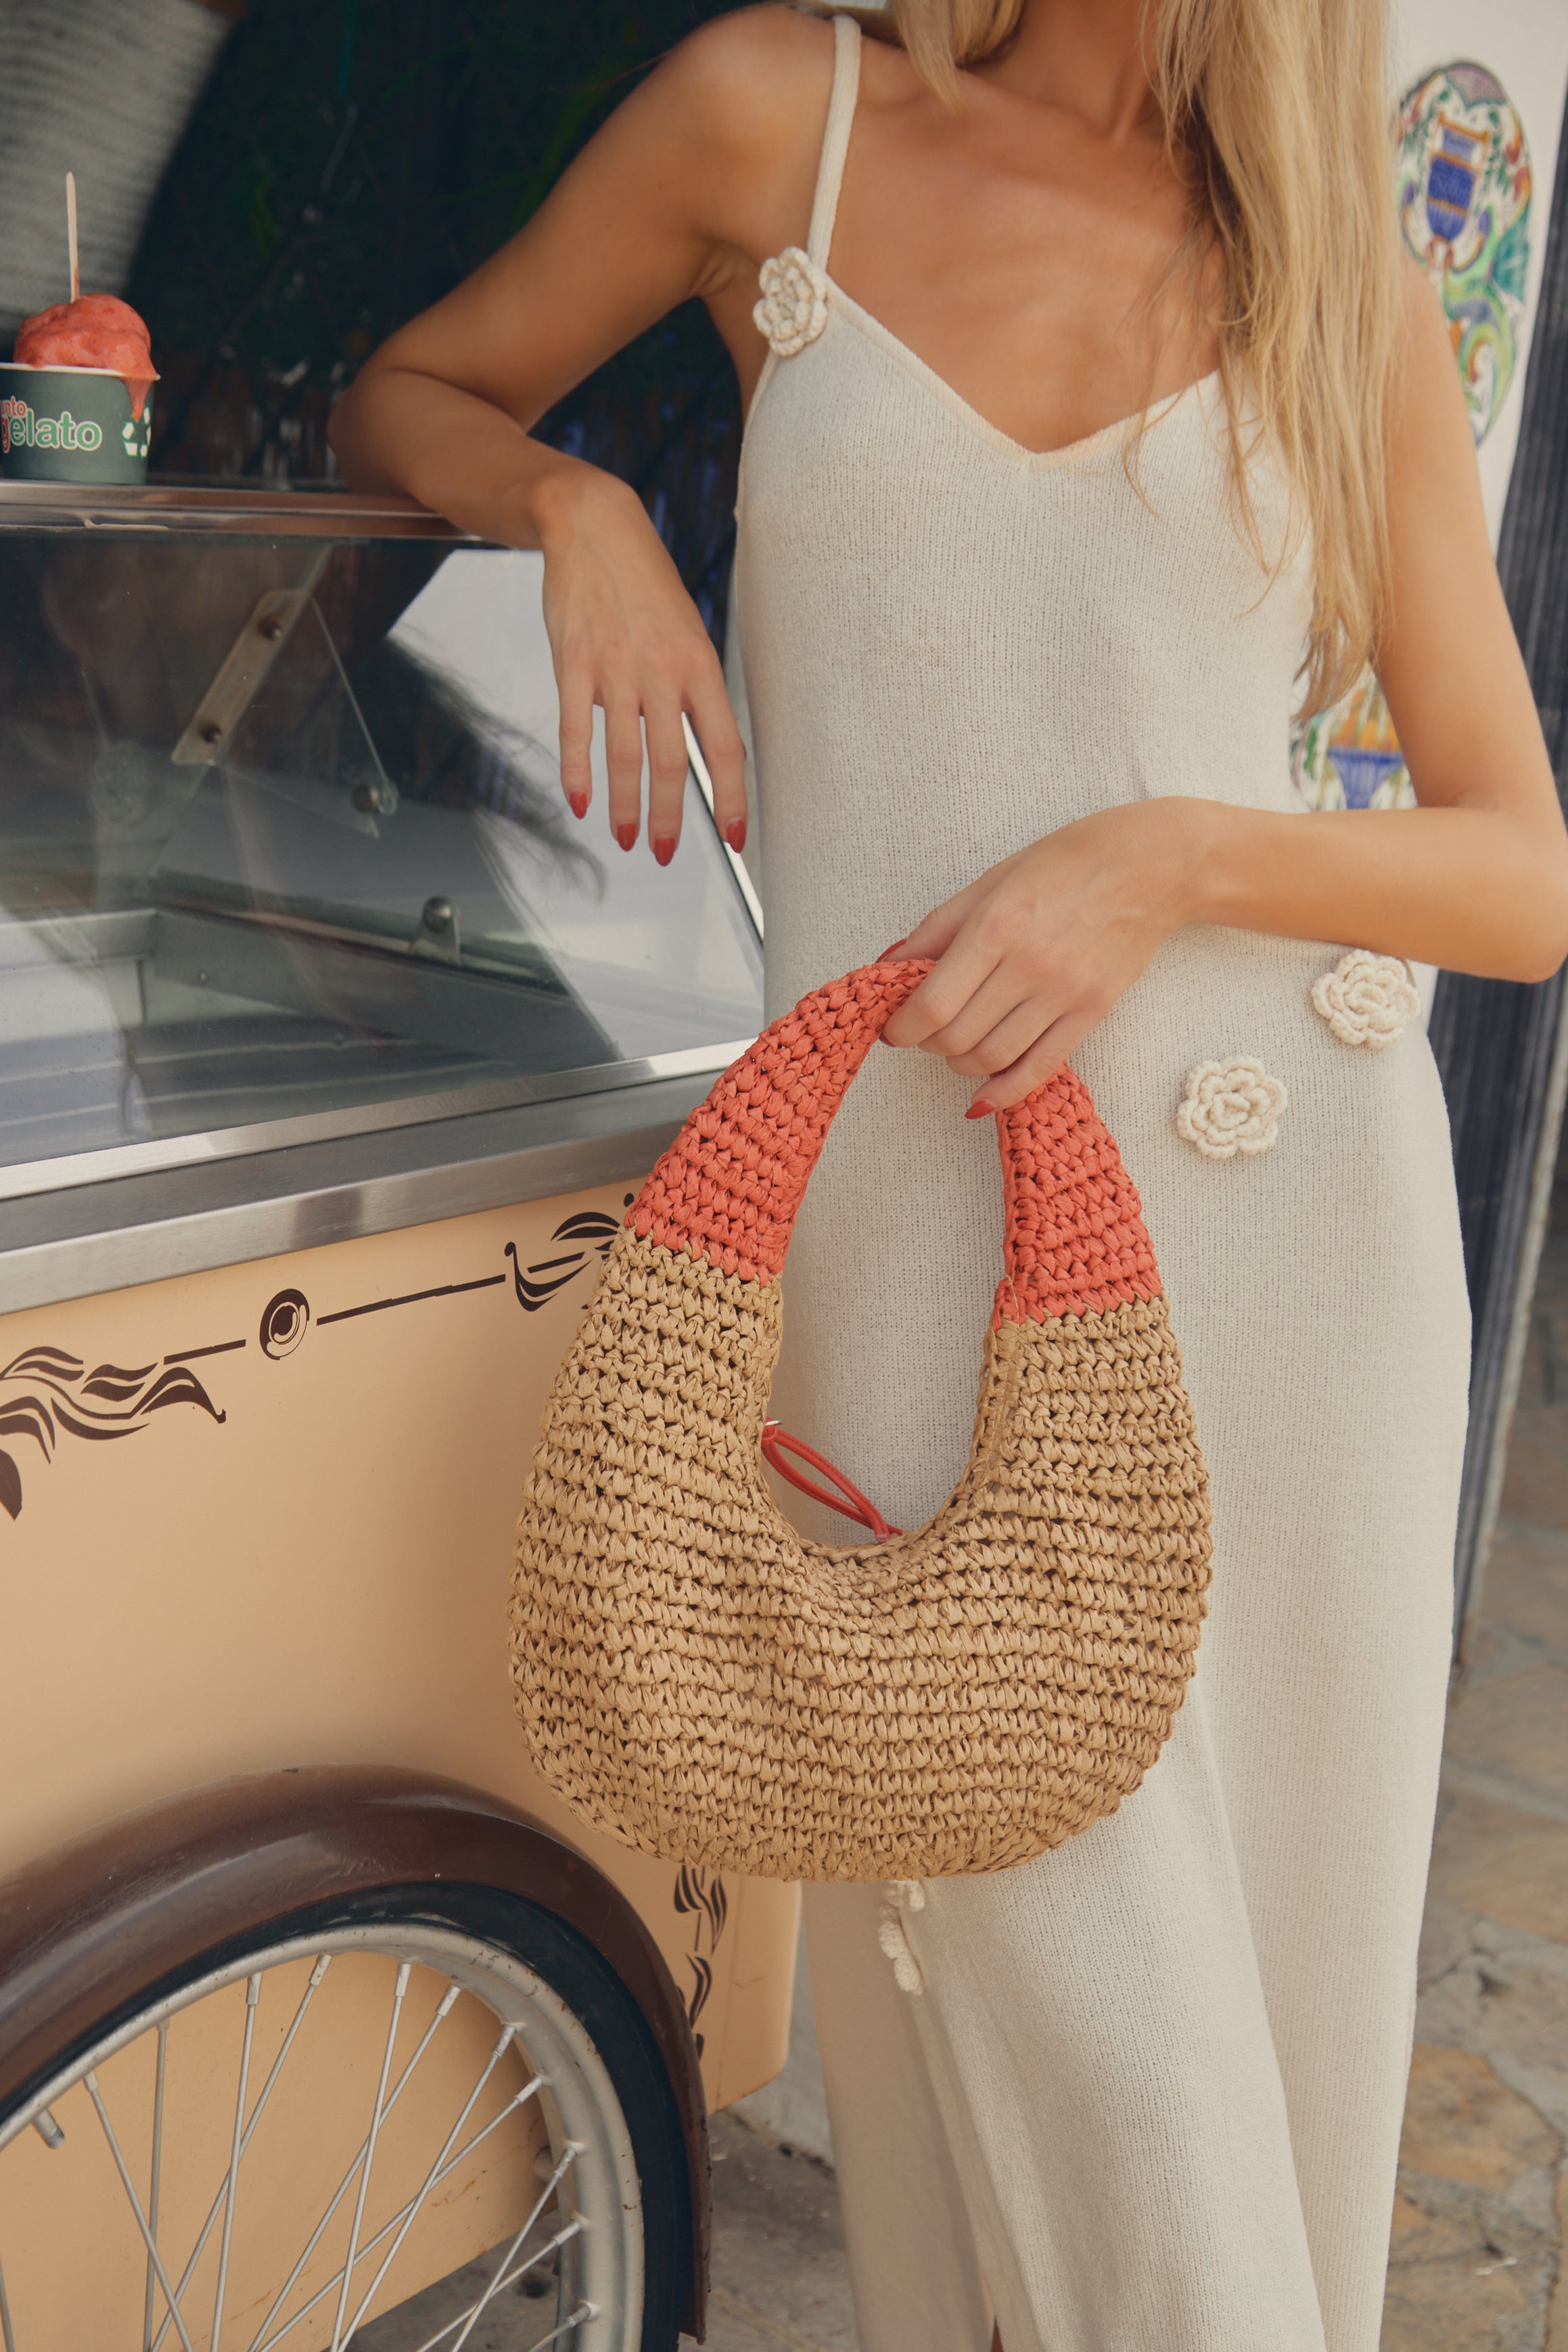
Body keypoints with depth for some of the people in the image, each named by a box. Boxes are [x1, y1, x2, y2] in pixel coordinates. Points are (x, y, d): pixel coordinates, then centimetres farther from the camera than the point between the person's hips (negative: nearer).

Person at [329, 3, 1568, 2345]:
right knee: (1061, 2005, 0)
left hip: (1292, 1206, 2)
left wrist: (1175, 856, -11)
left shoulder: (1348, 291, 9)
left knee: (1279, 1981, 10)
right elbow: (403, 397, 20)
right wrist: (578, 505, -2)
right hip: (915, 1195, -1)